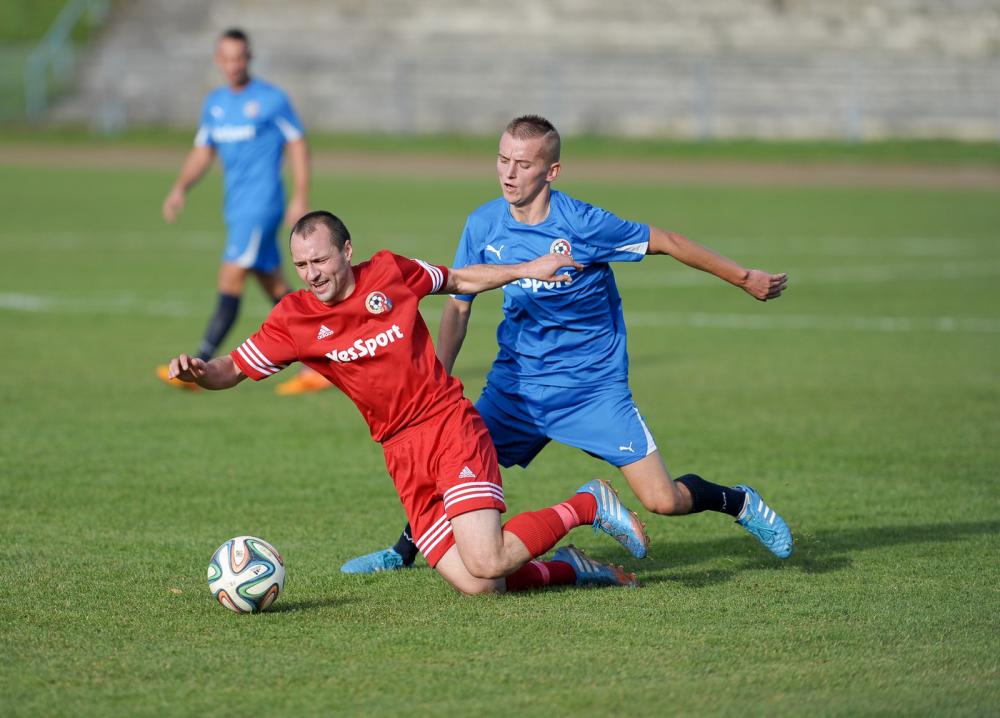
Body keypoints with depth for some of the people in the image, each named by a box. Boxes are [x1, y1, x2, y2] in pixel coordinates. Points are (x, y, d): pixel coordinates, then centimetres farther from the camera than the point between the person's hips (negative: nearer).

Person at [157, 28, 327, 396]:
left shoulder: (271, 99, -7)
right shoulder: (214, 103, 12)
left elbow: (297, 145, -5)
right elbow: (202, 152, 19)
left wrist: (300, 199, -11)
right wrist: (180, 188, 4)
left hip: (261, 205, -8)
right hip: (236, 209, 8)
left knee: (230, 281, -12)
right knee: (277, 290, 9)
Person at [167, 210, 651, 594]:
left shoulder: (390, 272, -1)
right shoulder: (294, 319, -1)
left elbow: (460, 280, 17)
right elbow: (232, 370, 3)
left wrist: (528, 270, 12)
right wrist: (198, 371, -19)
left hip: (450, 425, -2)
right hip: (402, 454, 2)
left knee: (485, 563, -22)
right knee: (474, 585, -12)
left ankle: (588, 505, 3)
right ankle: (566, 569, 17)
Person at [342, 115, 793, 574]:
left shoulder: (582, 224, -18)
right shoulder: (483, 225, -6)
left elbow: (665, 242, -6)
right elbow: (458, 306, 5)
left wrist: (746, 279, 1)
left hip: (595, 386, -3)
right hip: (515, 382, 3)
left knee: (663, 501, -10)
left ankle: (738, 502, 22)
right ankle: (405, 551, 20)